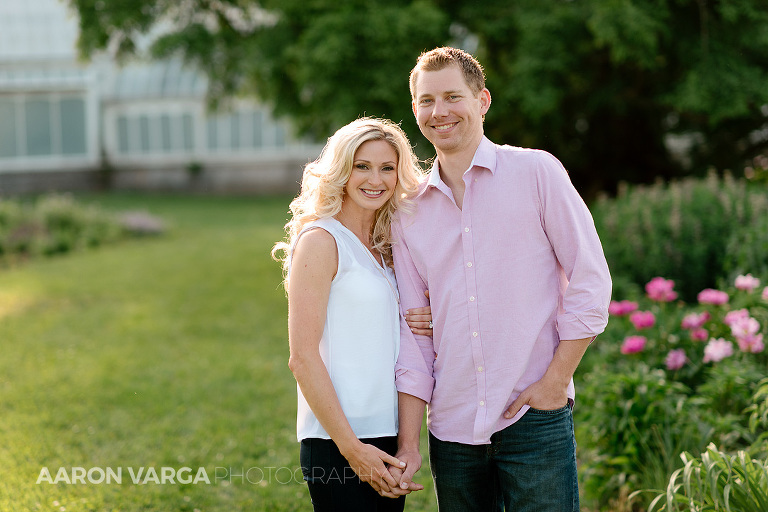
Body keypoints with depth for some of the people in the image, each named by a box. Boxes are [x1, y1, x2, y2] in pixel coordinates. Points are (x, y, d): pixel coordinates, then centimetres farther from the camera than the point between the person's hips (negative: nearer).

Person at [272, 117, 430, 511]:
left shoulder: (383, 247, 14)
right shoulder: (320, 240, -8)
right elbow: (302, 357, -13)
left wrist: (422, 329, 1)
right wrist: (351, 447, -16)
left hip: (389, 438, 7)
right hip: (336, 443, -7)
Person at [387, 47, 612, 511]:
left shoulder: (536, 172, 0)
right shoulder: (409, 215, 10)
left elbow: (591, 280, -2)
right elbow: (414, 333, 9)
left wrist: (555, 381, -9)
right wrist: (408, 443, 3)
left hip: (534, 419, -3)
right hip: (451, 428, 3)